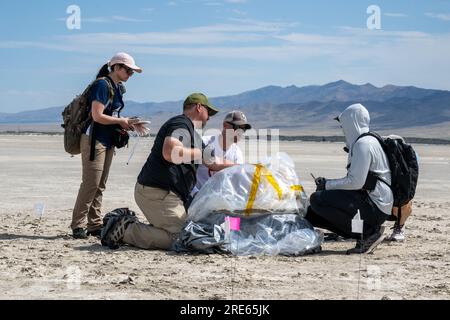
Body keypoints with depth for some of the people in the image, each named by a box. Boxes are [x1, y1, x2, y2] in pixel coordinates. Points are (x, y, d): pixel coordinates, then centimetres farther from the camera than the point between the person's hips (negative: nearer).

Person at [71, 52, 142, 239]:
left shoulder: (117, 88, 15)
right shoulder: (102, 85, -13)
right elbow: (97, 116, -20)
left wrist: (128, 123, 2)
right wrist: (121, 122, -11)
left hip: (107, 142, 9)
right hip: (94, 140, -9)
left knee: (100, 185, 10)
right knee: (91, 183, -10)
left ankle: (95, 225, 14)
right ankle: (78, 225, -4)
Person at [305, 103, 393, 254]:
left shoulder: (363, 144, -15)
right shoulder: (369, 141, 18)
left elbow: (356, 182, -22)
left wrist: (327, 184, -9)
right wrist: (327, 183, 8)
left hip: (375, 207, -10)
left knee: (317, 200, -21)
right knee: (310, 213, 9)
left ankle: (368, 232, -11)